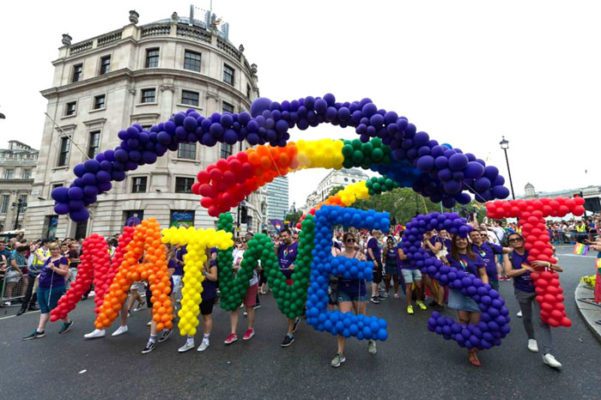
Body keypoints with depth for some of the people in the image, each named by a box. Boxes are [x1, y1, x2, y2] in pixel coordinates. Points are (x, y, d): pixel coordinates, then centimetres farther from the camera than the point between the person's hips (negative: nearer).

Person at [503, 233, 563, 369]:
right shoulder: (508, 256, -9)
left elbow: (559, 268, -6)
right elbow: (509, 273, -23)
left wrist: (546, 263, -26)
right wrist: (527, 268, -26)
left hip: (538, 289, 0)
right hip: (522, 292, 0)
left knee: (543, 319, -7)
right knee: (527, 318, 16)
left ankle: (547, 354, -1)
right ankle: (531, 339, 41)